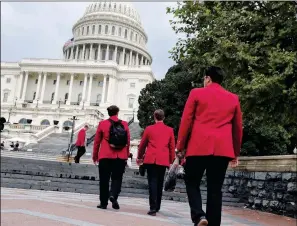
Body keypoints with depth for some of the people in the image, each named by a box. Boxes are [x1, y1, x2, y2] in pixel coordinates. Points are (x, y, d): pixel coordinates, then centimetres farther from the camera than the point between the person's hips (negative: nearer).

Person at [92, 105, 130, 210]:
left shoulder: (102, 124, 0)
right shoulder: (125, 124, 3)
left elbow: (97, 141, 4)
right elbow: (128, 141, 5)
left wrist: (95, 155, 14)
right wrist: (126, 155, 14)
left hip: (105, 156, -1)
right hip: (121, 157, 1)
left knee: (104, 180, 8)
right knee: (117, 178, 10)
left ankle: (103, 203, 11)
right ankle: (113, 195, -13)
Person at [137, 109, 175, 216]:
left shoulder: (149, 129, 2)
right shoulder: (170, 130, 5)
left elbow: (142, 144, 10)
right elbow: (172, 147, 7)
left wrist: (139, 157, 24)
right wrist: (171, 160, 18)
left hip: (150, 159, -2)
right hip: (163, 160, 2)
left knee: (152, 182, -2)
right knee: (159, 183, 14)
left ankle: (153, 208, -12)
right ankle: (157, 207, 24)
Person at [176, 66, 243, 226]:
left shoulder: (196, 93, 5)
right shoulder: (234, 98, 14)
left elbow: (186, 121, 1)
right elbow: (238, 128, 17)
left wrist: (180, 146, 6)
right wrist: (236, 153, 24)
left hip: (198, 147, -2)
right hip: (223, 149, 3)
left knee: (192, 183, 11)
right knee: (215, 189, 6)